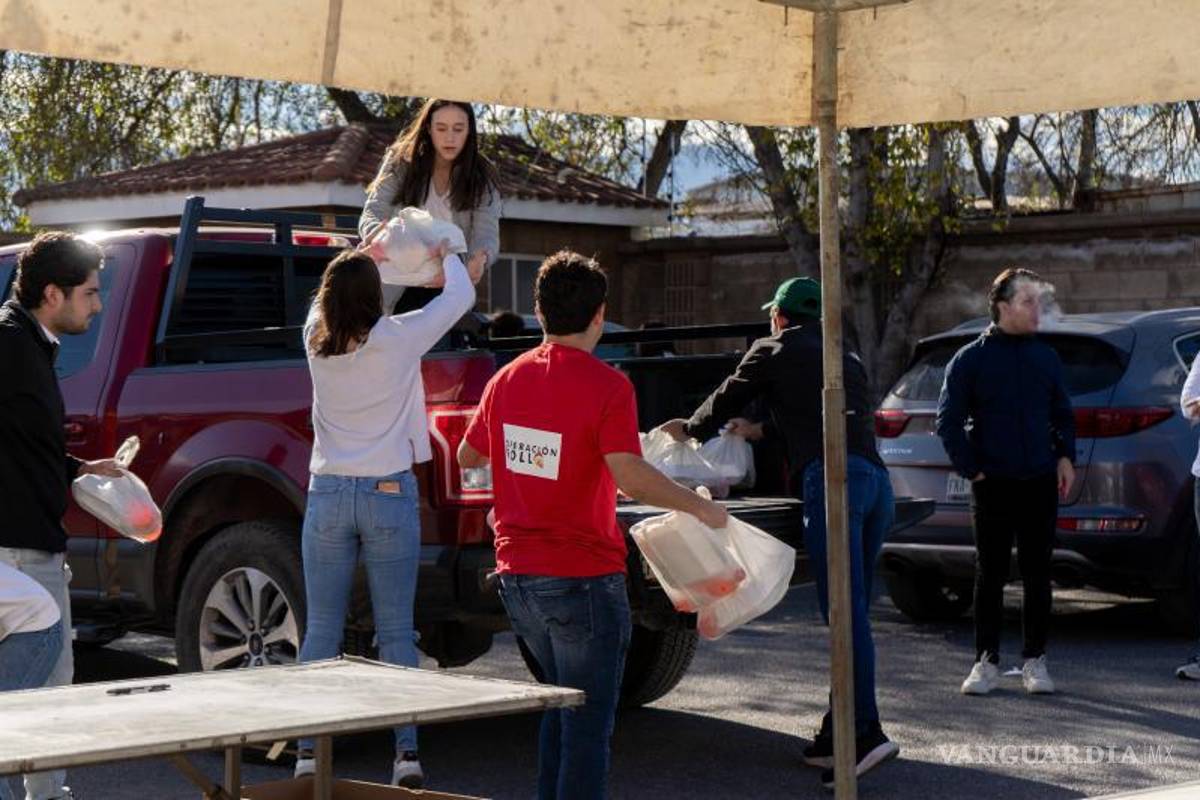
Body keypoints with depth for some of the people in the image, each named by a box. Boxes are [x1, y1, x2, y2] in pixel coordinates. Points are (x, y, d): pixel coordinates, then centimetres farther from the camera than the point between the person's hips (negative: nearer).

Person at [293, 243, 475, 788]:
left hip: (328, 496, 3)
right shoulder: (400, 338, -8)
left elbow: (328, 299, 25)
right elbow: (462, 294, 7)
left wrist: (360, 260, 35)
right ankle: (406, 753, 1)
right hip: (389, 496, -2)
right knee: (396, 633, 2)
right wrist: (445, 255, 26)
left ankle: (308, 753, 7)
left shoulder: (315, 340, 0)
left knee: (321, 631, 7)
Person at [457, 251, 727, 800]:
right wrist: (701, 508, -14)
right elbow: (630, 477, -25)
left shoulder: (507, 379, 5)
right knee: (588, 726, 1)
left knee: (562, 706, 23)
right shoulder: (606, 386, -14)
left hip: (517, 577, 7)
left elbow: (468, 455, 18)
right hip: (582, 579, -6)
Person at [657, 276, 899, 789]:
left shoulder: (774, 351, 12)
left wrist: (689, 429, 40)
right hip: (877, 479, 7)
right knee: (851, 614, 10)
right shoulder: (848, 360, 31)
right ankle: (838, 732, 11)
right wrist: (761, 431, 54)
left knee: (846, 614, -14)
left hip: (832, 477, -7)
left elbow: (726, 402, 20)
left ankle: (866, 732, -22)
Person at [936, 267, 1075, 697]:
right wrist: (972, 469, -5)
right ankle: (987, 662, 9)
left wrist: (1065, 456, 4)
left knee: (1037, 574, 6)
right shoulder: (971, 359, -2)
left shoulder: (1045, 357, 9)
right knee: (990, 575, 3)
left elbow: (1062, 414, 18)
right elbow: (948, 421, 0)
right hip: (993, 485, -3)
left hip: (1041, 483, 3)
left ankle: (1035, 661, 13)